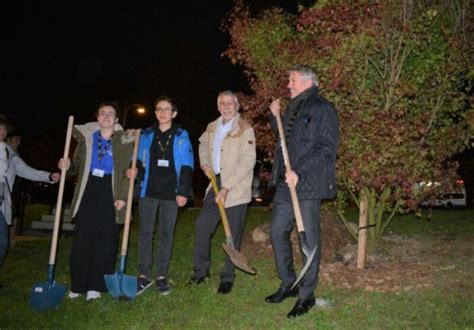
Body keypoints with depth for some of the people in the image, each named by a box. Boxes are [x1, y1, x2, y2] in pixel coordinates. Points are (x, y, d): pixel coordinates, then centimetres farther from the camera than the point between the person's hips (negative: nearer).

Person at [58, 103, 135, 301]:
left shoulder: (125, 141, 2)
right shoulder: (87, 138, 11)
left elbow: (127, 172, 0)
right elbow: (78, 165, 14)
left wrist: (123, 196, -9)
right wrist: (68, 167, -9)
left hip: (110, 193, -2)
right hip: (88, 190, 2)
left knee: (105, 240, 0)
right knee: (82, 239, 1)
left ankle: (96, 285, 10)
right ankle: (78, 285, 13)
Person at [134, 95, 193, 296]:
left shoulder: (181, 136, 3)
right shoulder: (146, 135, 9)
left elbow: (187, 166, 0)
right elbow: (139, 161, 13)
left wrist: (183, 192, -7)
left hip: (171, 192, -1)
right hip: (148, 191, 2)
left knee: (166, 234, 6)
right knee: (145, 233, 4)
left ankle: (162, 276, 16)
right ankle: (144, 275, 14)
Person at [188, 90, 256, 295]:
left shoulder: (245, 129, -10)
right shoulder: (212, 128, 11)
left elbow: (247, 162, -16)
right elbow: (203, 143, 32)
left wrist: (227, 187, -21)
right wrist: (205, 163, 13)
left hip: (236, 188, -6)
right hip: (216, 182, 6)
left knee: (232, 234, 0)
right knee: (202, 226, 6)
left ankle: (227, 278, 16)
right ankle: (201, 271, 23)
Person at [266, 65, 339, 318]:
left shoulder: (323, 109, -5)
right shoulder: (292, 109, 20)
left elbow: (327, 147, -14)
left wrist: (299, 171, -21)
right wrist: (275, 116, 15)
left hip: (308, 183, -8)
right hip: (285, 183, 8)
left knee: (308, 238, -1)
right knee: (278, 231, 11)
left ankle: (306, 294, 13)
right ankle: (288, 284, 27)